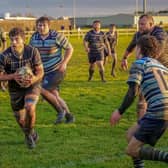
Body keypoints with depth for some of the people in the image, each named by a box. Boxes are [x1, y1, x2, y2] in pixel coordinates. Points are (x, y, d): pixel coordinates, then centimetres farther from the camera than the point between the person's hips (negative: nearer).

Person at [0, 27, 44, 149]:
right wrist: (13, 76, -32)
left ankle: (30, 132, 0)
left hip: (32, 86, -2)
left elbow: (40, 71, -12)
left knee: (30, 108, -29)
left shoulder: (32, 51, -20)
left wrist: (34, 79, -34)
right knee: (21, 120, 10)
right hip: (15, 89, 2)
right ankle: (31, 135, 45)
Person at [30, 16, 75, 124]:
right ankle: (69, 116, 25)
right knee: (54, 96, 9)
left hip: (57, 70, -6)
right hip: (45, 72, 6)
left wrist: (64, 63, -15)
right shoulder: (34, 37, 1)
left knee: (43, 90, -18)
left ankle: (60, 111, 1)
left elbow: (70, 48, -6)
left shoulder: (56, 36, -14)